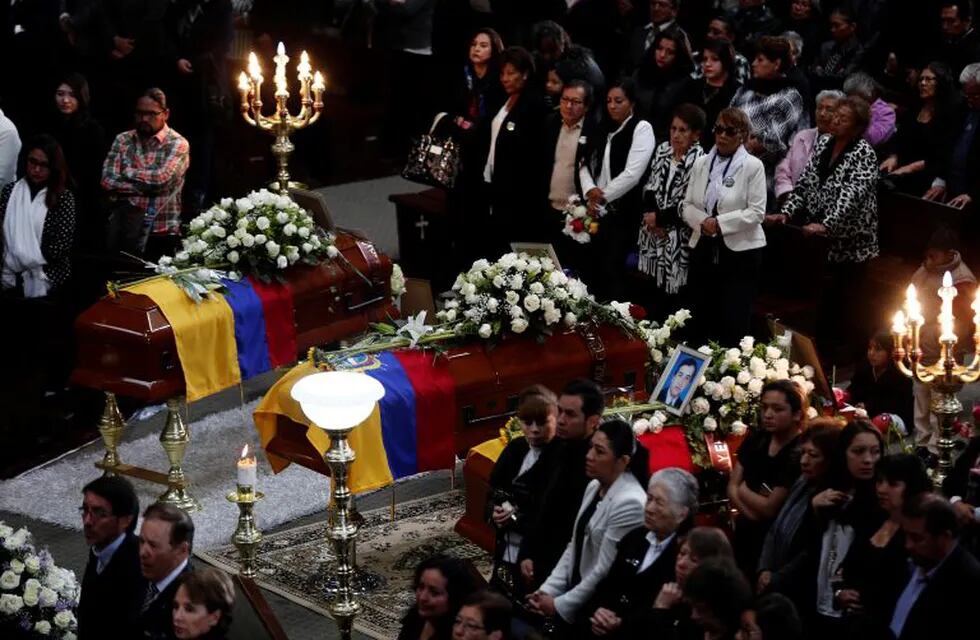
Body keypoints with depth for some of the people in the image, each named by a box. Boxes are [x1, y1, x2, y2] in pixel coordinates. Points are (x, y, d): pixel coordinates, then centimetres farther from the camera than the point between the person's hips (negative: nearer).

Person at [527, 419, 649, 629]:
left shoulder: (629, 503, -19)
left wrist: (559, 605, -13)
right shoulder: (594, 487, 7)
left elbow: (604, 572, -18)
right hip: (577, 592, 8)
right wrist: (548, 590, 1)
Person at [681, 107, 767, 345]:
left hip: (740, 251, -5)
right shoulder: (701, 163, 10)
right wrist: (702, 222, -12)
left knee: (734, 322, -4)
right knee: (703, 317, 9)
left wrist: (720, 223, -18)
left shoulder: (753, 166, -6)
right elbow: (687, 205, 9)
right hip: (704, 249, 5)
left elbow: (756, 212, -12)